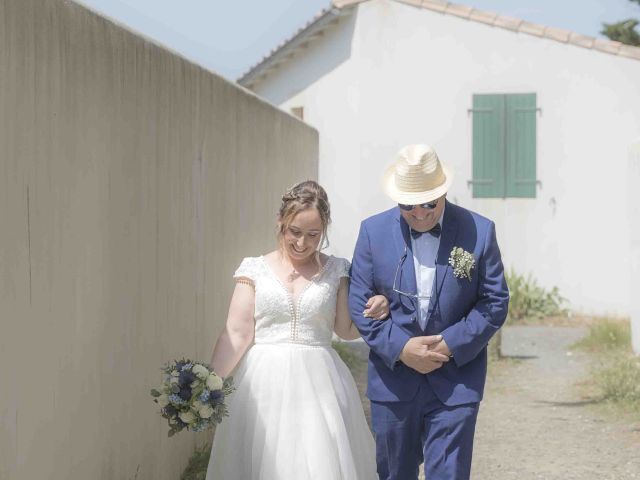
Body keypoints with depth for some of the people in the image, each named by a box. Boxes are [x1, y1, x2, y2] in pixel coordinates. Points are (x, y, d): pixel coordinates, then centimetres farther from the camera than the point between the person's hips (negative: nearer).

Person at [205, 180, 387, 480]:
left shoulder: (336, 271, 6)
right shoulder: (255, 269, 3)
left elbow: (346, 329, 12)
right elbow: (237, 333, -2)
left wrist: (374, 313, -8)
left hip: (318, 385, 1)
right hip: (264, 385, -1)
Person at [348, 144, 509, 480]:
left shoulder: (479, 231, -3)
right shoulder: (374, 231, 0)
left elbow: (495, 302, -2)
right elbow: (359, 303, -2)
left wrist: (452, 344, -14)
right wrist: (400, 348, -14)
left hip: (455, 384, -2)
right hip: (393, 382, 2)